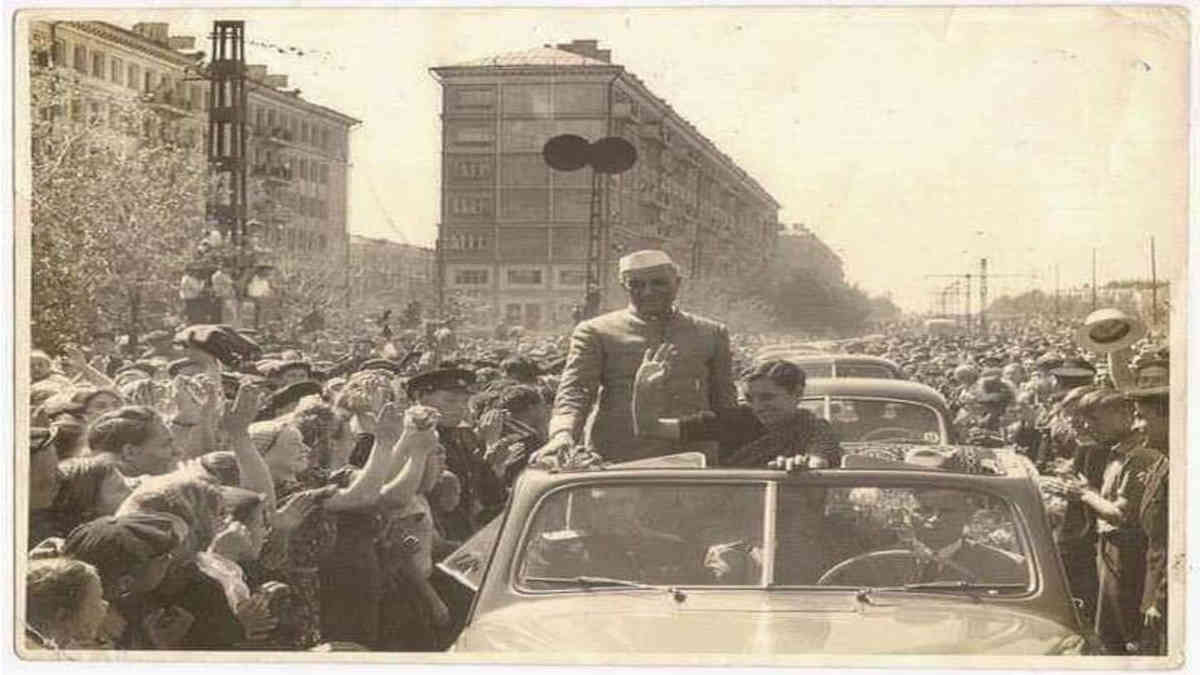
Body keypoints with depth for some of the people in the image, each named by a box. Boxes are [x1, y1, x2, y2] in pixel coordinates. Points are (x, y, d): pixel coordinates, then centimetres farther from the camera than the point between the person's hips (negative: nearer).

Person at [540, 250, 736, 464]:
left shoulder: (712, 334, 14)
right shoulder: (595, 333, 6)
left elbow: (725, 402, 18)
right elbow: (574, 391, -3)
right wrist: (563, 435, -21)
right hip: (618, 460, -2)